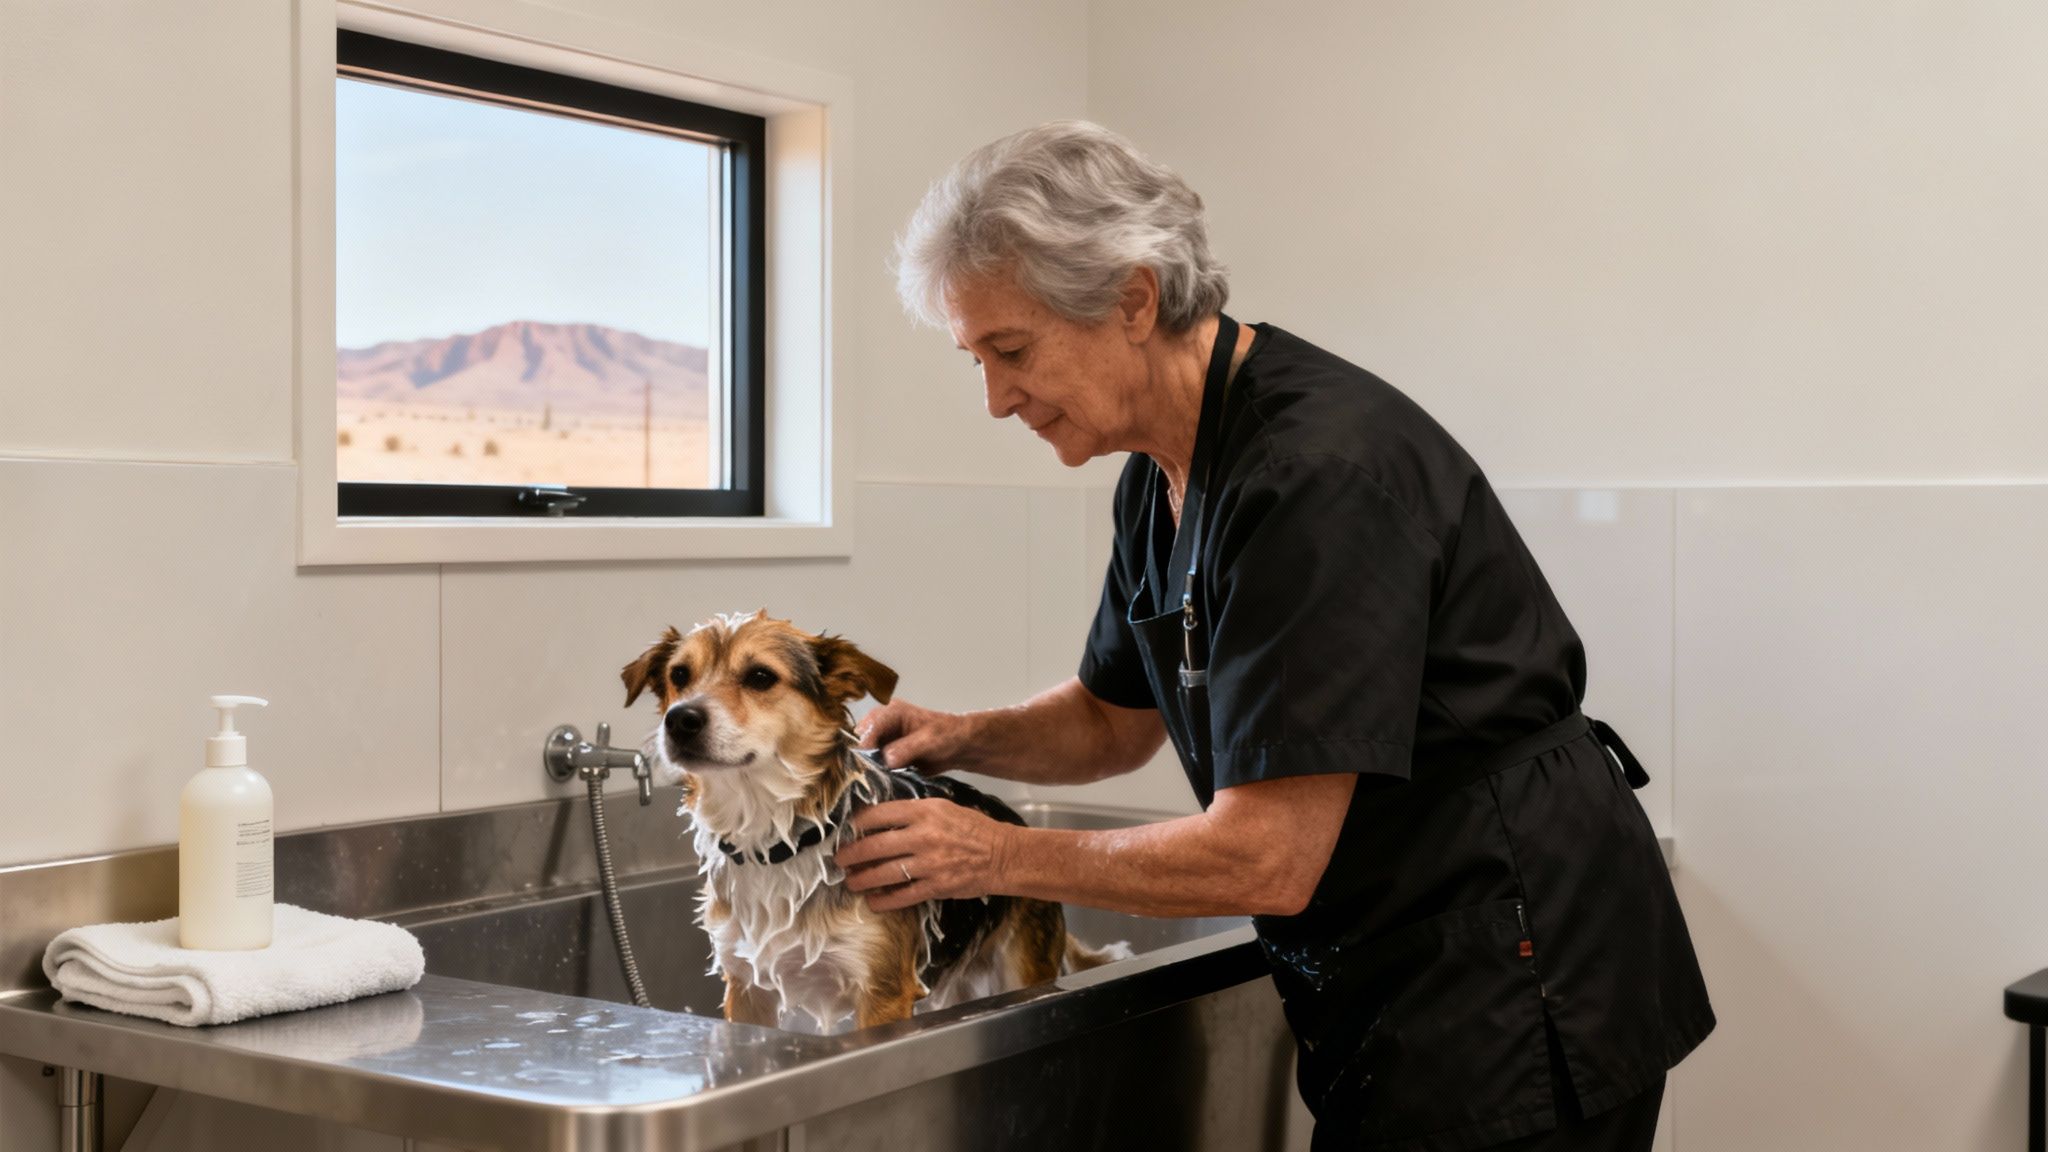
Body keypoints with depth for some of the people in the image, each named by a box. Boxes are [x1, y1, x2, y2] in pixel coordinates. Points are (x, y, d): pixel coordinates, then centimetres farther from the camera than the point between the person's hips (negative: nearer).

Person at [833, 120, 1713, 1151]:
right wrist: (966, 739, 0)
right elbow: (1115, 719, 20)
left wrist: (998, 856, -16)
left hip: (1511, 996, -9)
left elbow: (1267, 860, -27)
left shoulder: (1322, 470, -26)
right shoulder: (1163, 478, 5)